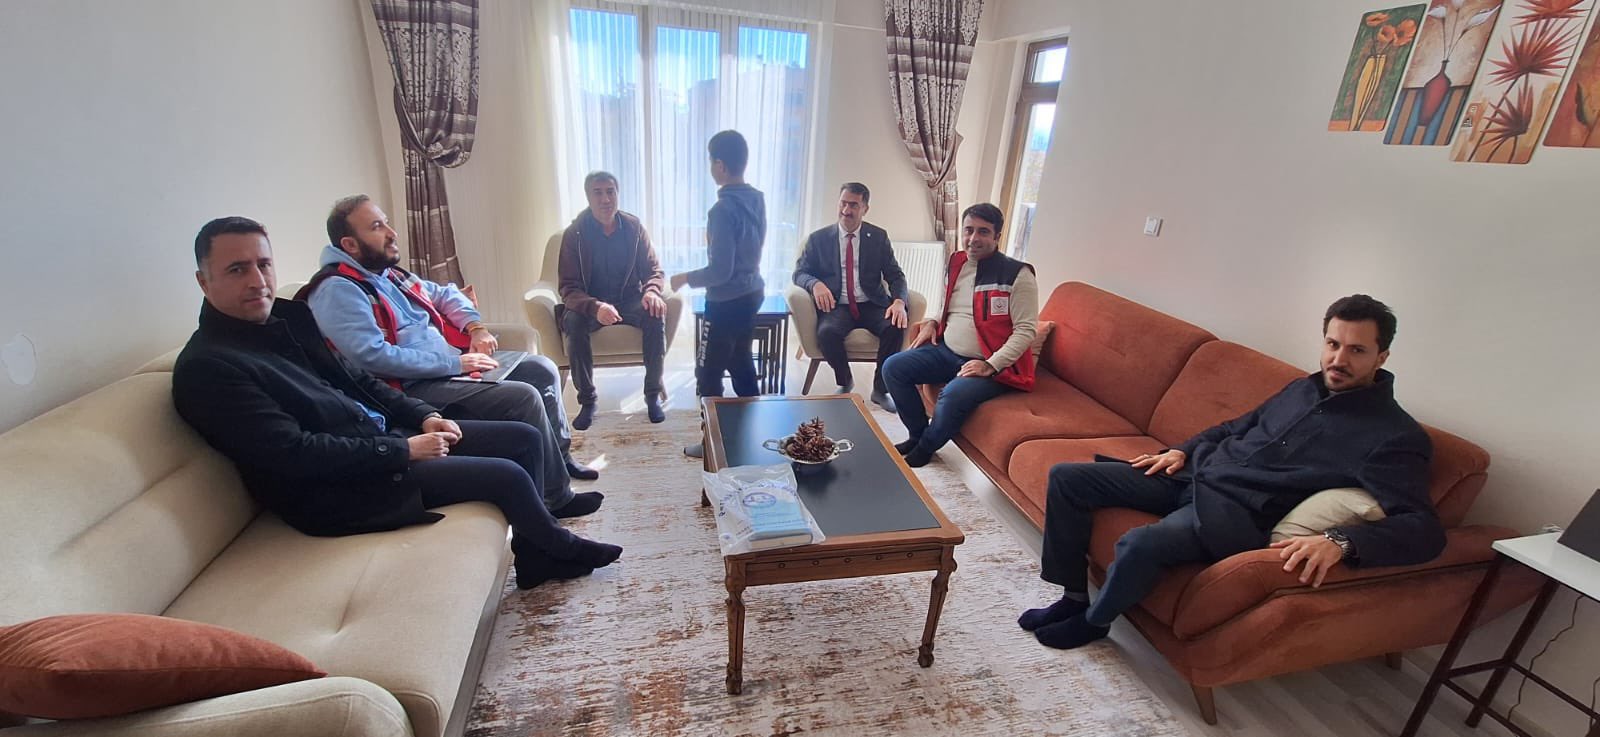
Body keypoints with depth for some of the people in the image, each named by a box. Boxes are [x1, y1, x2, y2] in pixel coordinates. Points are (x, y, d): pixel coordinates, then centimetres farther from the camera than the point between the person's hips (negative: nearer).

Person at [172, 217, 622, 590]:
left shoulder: (288, 316, 10)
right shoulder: (208, 367, -16)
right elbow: (293, 454, -23)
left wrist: (422, 416, 3)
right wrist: (403, 450, -20)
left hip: (382, 436, 9)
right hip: (333, 490, -9)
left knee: (524, 437, 3)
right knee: (506, 474, -16)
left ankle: (534, 554, 15)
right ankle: (559, 548, 14)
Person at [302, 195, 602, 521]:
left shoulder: (388, 273, 14)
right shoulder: (337, 289, -14)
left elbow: (444, 294, 26)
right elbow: (372, 356, -25)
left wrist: (475, 326, 5)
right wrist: (454, 363, -22)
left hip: (453, 362, 10)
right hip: (414, 388, -9)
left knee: (543, 370, 4)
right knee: (524, 397, -24)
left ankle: (560, 456, 20)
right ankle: (557, 498, -9)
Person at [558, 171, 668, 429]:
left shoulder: (633, 226, -4)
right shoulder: (574, 233, -10)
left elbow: (654, 270, 1)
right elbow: (569, 288, -14)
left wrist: (652, 291, -24)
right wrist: (595, 307, -36)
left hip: (629, 300, 1)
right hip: (589, 304, -1)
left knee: (656, 314, -30)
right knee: (573, 321, -34)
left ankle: (653, 394, -16)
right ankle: (587, 400, -17)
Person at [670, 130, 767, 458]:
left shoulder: (723, 209, -23)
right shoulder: (757, 199, 3)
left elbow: (720, 271, -23)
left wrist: (686, 278, -7)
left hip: (727, 302, -9)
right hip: (752, 293, 9)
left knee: (708, 374, 6)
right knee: (741, 363, 21)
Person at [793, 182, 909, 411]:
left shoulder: (879, 237, 10)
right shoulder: (819, 238, 8)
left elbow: (895, 275, 5)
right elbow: (799, 272, 5)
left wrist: (899, 300, -18)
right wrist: (815, 284, -20)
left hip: (872, 306, 1)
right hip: (837, 306, -1)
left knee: (896, 327, -30)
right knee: (827, 332, -34)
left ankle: (880, 388, -6)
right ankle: (845, 383, -2)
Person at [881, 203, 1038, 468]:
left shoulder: (1017, 275, -11)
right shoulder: (955, 263, 9)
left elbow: (1026, 330, -14)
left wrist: (991, 365, -22)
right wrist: (931, 322, 6)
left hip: (993, 365, -6)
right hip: (946, 351, 7)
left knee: (952, 396, -33)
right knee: (893, 367, -8)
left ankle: (924, 449, -2)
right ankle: (918, 434, 9)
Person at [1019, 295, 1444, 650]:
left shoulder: (1396, 437, -7)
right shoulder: (1304, 388, 15)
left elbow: (1424, 530, -17)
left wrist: (1340, 541, -34)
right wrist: (1184, 450, 12)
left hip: (1238, 511, -7)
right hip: (1193, 474, 8)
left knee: (1140, 544, -37)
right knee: (1066, 478, -3)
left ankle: (1093, 621, -2)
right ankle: (1073, 596, 8)